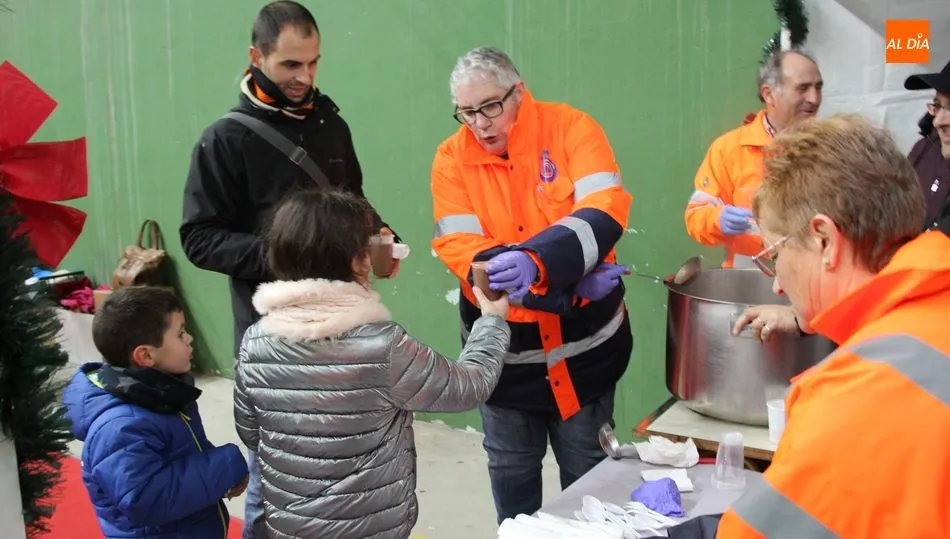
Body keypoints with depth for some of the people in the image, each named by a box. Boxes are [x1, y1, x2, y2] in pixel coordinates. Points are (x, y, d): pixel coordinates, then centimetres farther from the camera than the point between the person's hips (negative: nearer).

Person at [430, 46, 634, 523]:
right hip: (503, 343, 2)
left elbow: (604, 212, -21)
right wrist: (570, 277, -24)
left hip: (582, 337, -1)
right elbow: (456, 246, -16)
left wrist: (535, 261, -39)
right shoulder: (452, 158, -5)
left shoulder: (570, 127, -9)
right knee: (510, 469, 19)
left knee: (587, 466, 16)